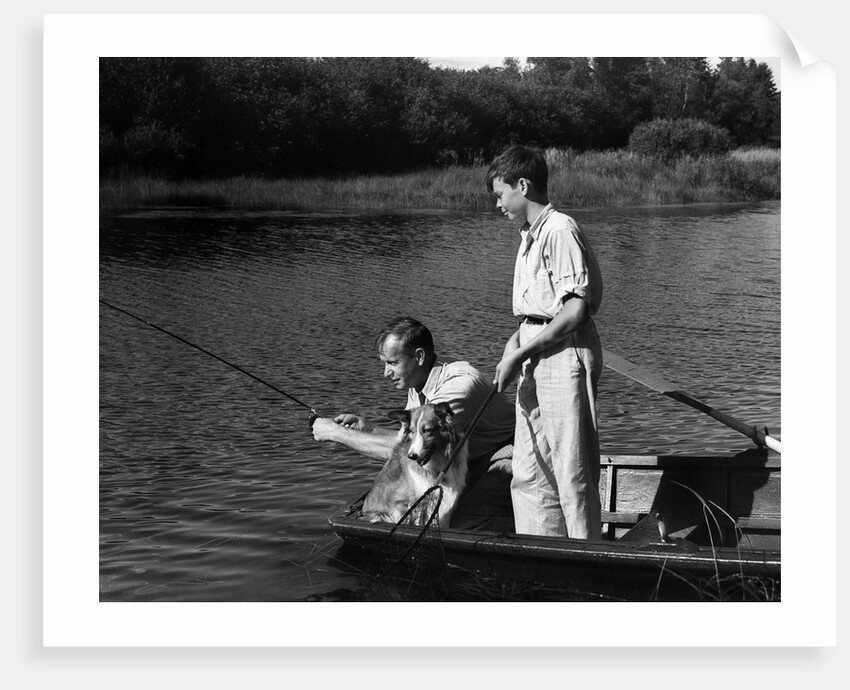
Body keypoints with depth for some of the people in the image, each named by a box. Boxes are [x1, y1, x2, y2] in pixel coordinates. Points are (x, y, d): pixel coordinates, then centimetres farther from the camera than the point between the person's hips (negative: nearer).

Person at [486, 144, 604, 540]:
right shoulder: (529, 236, 16)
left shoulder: (560, 231, -13)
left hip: (564, 359, -10)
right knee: (529, 477, 12)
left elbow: (575, 310, -19)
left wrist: (520, 353, -16)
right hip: (534, 365, 10)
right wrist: (516, 342, 2)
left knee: (573, 475, -3)